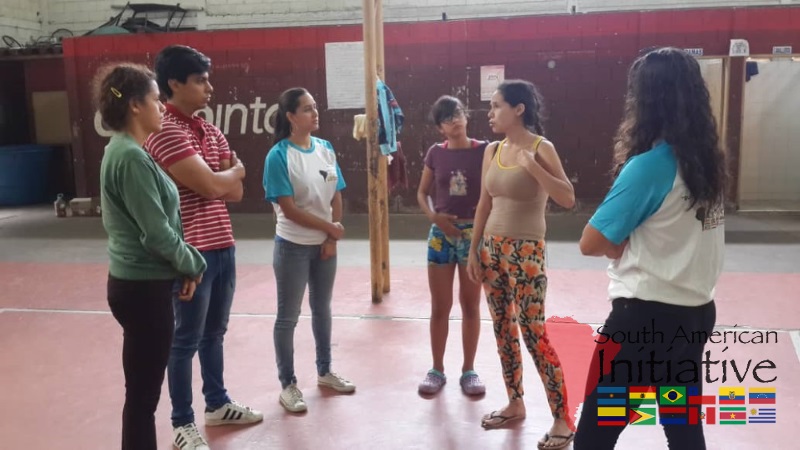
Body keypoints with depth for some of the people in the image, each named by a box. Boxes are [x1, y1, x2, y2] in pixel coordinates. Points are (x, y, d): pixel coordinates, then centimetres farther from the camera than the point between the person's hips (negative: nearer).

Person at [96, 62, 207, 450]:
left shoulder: (126, 151, 11)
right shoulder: (131, 157, -19)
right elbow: (156, 232, -21)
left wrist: (182, 266, 6)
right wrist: (192, 264, -4)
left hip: (140, 283, 10)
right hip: (142, 289, -10)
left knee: (143, 391, 20)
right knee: (142, 394, 3)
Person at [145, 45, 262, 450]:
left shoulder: (211, 132, 12)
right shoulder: (166, 133, -15)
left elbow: (235, 192, 8)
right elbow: (212, 186, -21)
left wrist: (219, 179, -11)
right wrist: (235, 170, -2)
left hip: (222, 247, 8)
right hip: (191, 253, -8)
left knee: (214, 332, 20)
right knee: (186, 340, 5)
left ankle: (217, 404, 36)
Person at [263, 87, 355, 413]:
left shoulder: (326, 149, 2)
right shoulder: (279, 155, -14)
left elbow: (336, 196, 5)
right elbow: (288, 208, -17)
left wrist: (332, 237, -5)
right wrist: (330, 227, -12)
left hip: (325, 244, 6)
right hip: (293, 247, -5)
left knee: (323, 309, 18)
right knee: (288, 316, 5)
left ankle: (324, 371, 35)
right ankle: (288, 384, 18)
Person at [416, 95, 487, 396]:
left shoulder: (484, 150, -6)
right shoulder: (435, 153, 1)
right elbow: (422, 193, 10)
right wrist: (433, 216, -8)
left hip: (474, 233, -2)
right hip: (441, 234, 2)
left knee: (470, 305, 9)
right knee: (439, 307, 8)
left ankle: (469, 370, 22)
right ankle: (437, 370, 22)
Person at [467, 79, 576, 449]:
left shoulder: (541, 148, -9)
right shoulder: (492, 151, 8)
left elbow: (568, 199, -18)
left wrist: (532, 166, -24)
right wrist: (474, 249, 10)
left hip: (526, 251, -6)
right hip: (492, 248, 6)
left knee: (534, 334, -6)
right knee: (503, 330, 12)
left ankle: (562, 419, 6)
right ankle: (515, 403, 27)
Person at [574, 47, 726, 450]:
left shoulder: (649, 165, -19)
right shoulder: (709, 160, 3)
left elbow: (591, 243, -18)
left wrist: (620, 243, 1)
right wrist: (632, 241, 0)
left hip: (647, 315, -8)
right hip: (696, 312, 8)